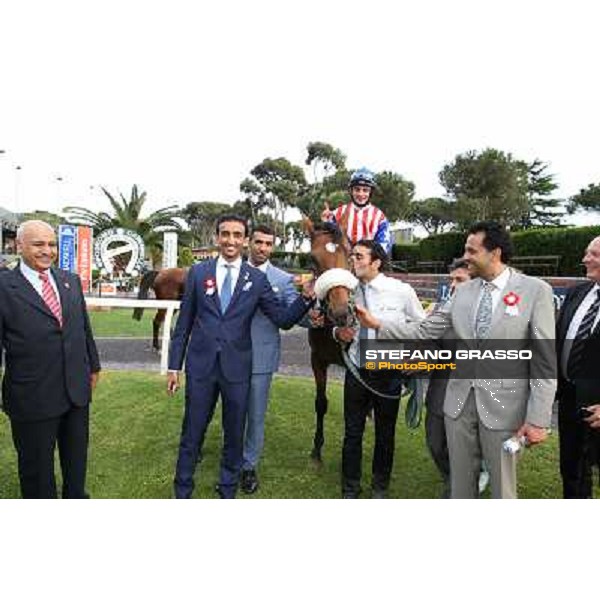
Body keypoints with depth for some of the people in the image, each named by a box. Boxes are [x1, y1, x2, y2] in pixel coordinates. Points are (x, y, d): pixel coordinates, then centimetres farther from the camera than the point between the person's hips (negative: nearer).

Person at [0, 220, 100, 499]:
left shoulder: (71, 281, 6)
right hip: (33, 398, -4)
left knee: (77, 459, 22)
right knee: (36, 466, 15)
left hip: (78, 390, 5)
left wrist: (93, 366, 16)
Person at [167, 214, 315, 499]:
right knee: (192, 433, 11)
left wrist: (306, 297, -18)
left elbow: (284, 319, -2)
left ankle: (228, 491, 35)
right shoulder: (198, 272, 1)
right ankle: (182, 491, 32)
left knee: (234, 434, 14)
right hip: (200, 365, 0)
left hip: (236, 367, 0)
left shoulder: (257, 279, 0)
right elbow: (184, 323, 3)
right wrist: (174, 366, 3)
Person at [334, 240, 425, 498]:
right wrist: (338, 332, -11)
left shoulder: (402, 291, -12)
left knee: (385, 433, 15)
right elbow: (340, 325, 11)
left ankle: (380, 489, 36)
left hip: (388, 374, -2)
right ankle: (350, 490, 30)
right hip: (356, 372, 2)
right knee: (352, 433, 11)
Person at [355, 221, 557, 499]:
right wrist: (377, 324, -5)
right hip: (460, 402, 4)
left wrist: (538, 419, -12)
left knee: (502, 487, 11)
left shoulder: (535, 291, -9)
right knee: (460, 484, 17)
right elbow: (424, 332, 4)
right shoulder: (464, 291, 5)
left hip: (503, 405, -4)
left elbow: (545, 361, -10)